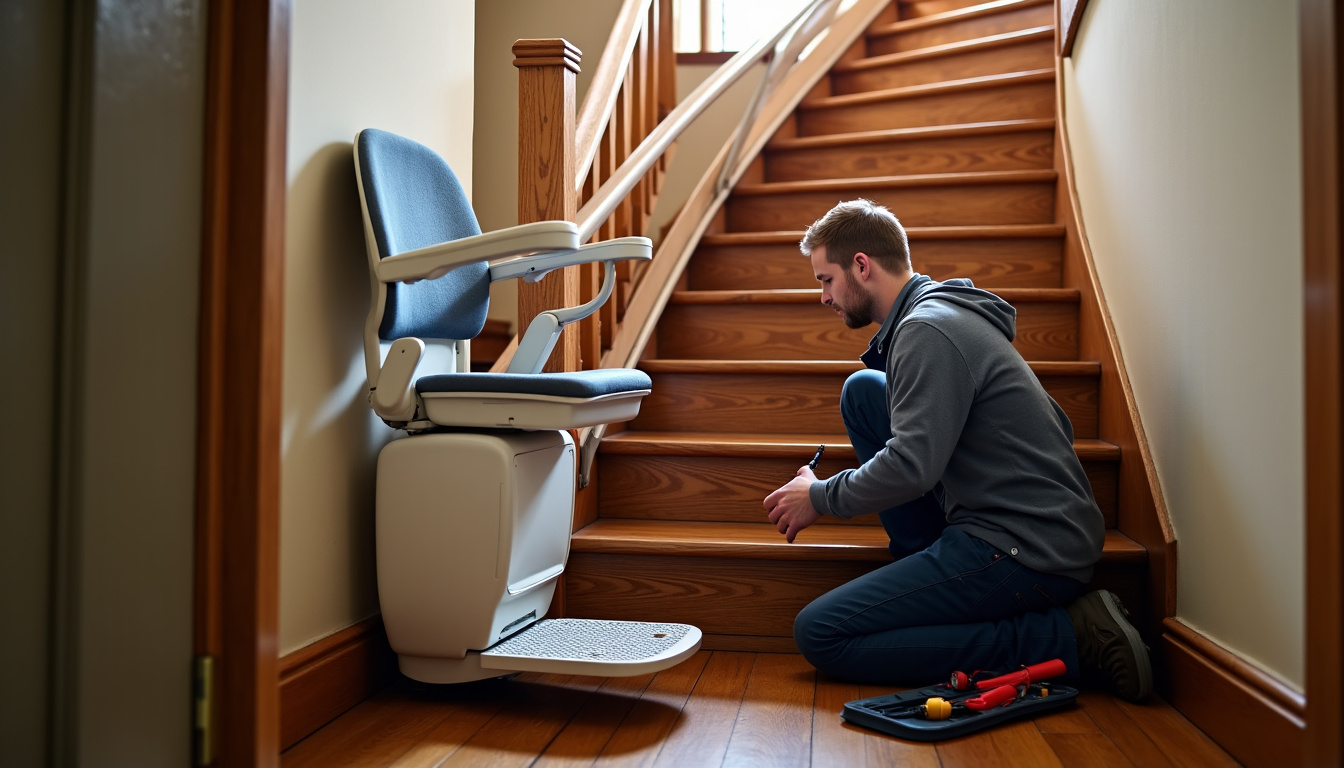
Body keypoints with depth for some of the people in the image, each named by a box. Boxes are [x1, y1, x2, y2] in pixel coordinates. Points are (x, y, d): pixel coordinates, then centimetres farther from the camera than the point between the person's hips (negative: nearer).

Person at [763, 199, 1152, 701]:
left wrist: (820, 498, -6)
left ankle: (1064, 638, -9)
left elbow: (911, 467, -24)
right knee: (863, 390, 10)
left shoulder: (929, 329, -16)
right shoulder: (942, 311, 15)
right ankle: (926, 568, 9)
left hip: (1028, 555, -10)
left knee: (819, 635, -12)